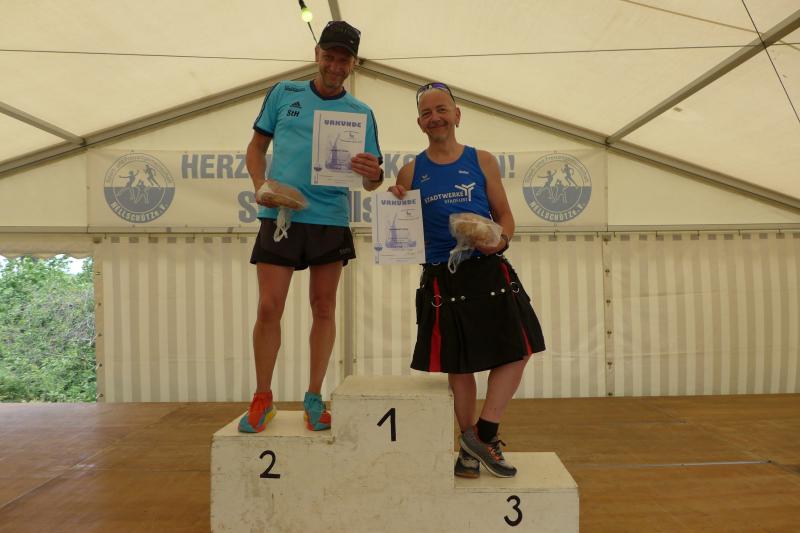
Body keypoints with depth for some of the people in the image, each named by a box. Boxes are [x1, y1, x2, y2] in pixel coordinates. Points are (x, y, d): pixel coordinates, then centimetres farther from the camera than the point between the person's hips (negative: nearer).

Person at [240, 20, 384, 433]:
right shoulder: (283, 93, 10)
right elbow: (256, 147, 13)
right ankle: (262, 399, 13)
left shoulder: (361, 113, 7)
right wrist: (261, 184, -6)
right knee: (269, 307, -3)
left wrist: (373, 175, -22)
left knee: (323, 309, 5)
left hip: (330, 219, 1)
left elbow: (371, 182, 3)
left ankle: (314, 397, 18)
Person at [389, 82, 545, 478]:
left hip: (489, 270, 1)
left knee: (517, 350, -5)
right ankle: (471, 445, 25)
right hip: (443, 278, -1)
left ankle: (483, 434, 11)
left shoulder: (482, 162, 8)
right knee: (458, 367, 8)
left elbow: (504, 214, 10)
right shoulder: (411, 172, 7)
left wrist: (501, 239, -11)